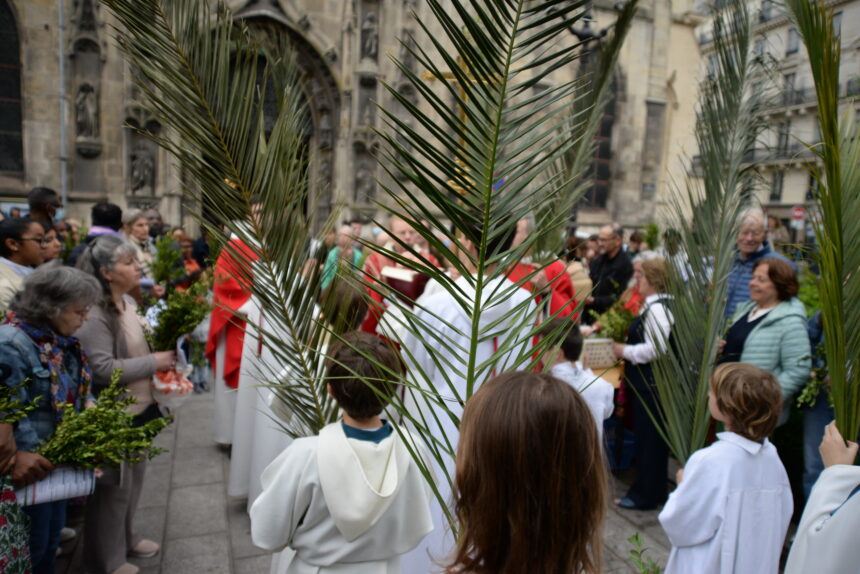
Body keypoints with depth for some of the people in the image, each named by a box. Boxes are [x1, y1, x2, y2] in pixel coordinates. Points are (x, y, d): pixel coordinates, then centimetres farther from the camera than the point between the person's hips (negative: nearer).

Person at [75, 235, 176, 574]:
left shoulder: (129, 301, 3)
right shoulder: (94, 314, -24)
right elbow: (103, 369, -27)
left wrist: (163, 347, 0)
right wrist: (154, 362, -21)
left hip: (139, 406, 9)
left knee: (135, 476, 22)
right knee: (115, 485, 9)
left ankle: (125, 538, 43)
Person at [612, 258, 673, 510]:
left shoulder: (657, 308, -19)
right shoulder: (654, 305, 11)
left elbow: (655, 349, -25)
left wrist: (624, 351, -15)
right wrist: (626, 349, 7)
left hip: (650, 383, -10)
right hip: (647, 382, 10)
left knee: (648, 439, 2)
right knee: (650, 438, 18)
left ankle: (646, 494, 15)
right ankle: (653, 489, 32)